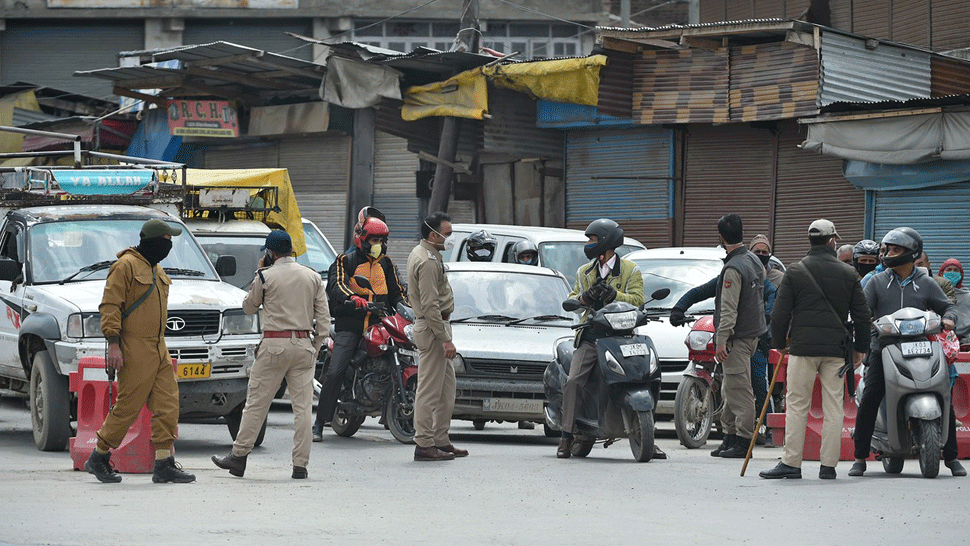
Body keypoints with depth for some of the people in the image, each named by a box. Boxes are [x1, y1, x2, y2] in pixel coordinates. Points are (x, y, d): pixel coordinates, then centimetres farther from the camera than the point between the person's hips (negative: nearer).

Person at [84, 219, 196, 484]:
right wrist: (113, 343, -20)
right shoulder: (126, 266, -10)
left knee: (167, 405, 0)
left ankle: (164, 465, 1)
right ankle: (99, 458, 9)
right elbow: (110, 305, -14)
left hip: (157, 349, 9)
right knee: (128, 406, -5)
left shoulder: (156, 269, 19)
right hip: (134, 351, -9)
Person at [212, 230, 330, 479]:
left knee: (256, 403, 2)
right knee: (303, 406, 2)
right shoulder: (312, 277, 8)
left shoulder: (266, 276, -3)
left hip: (275, 345, -3)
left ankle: (238, 456, 5)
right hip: (304, 344, 3)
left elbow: (248, 307, 12)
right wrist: (316, 347, 14)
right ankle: (300, 464, 0)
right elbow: (323, 318, 7)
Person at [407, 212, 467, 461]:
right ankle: (424, 445, -6)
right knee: (430, 390, -8)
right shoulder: (428, 262, -18)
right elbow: (430, 305, -23)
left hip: (433, 326, 11)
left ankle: (441, 441, 19)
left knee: (447, 388, 14)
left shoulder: (420, 253, 15)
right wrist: (445, 339, -23)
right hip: (432, 328, -11)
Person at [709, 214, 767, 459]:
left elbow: (729, 309, -21)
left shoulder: (733, 269, -18)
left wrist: (722, 340, -19)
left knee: (739, 390, -7)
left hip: (738, 337, -9)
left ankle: (743, 441, -6)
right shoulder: (754, 260, 10)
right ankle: (730, 436, 21)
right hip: (753, 331, 9)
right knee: (731, 390, 16)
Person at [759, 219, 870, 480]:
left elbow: (780, 313, 1)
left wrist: (780, 342, 15)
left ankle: (791, 462, -3)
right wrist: (860, 348, 19)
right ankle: (828, 465, 3)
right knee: (833, 407, 4)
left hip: (803, 345, -2)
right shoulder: (848, 275, 6)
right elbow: (862, 315, 9)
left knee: (797, 405, 1)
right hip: (836, 349, 2)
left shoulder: (795, 272, 1)